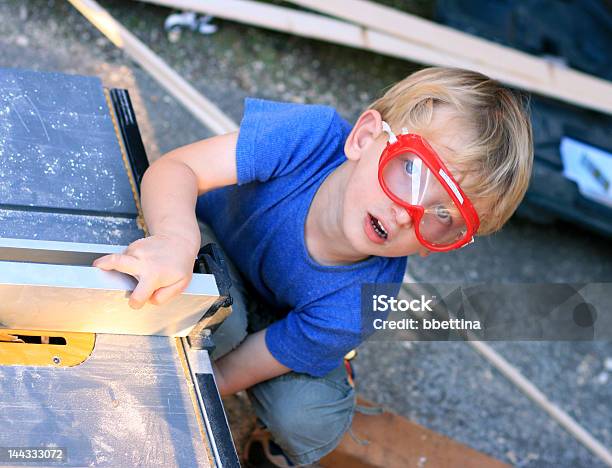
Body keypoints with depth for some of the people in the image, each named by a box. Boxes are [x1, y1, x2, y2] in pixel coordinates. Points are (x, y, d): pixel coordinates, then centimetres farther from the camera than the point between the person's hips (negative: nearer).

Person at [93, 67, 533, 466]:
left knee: (307, 425, -24)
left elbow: (224, 377, -27)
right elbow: (175, 167, -43)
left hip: (279, 321, 0)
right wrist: (177, 239, -63)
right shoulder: (310, 135, -40)